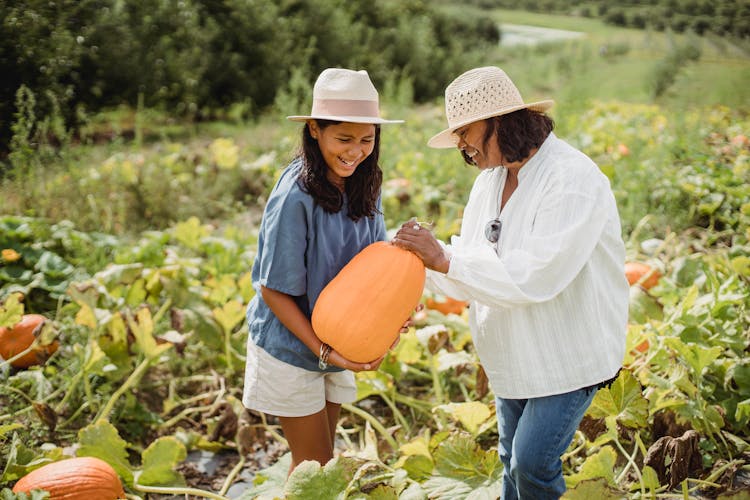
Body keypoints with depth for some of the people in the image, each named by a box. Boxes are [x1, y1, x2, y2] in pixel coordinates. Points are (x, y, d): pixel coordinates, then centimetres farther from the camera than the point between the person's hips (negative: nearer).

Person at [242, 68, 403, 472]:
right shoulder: (295, 197, -26)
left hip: (336, 343, 6)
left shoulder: (364, 184, -6)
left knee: (319, 459, 20)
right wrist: (323, 350, -23)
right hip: (290, 347, -6)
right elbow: (273, 289, -20)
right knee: (313, 464, 6)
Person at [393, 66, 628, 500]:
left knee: (533, 464, -6)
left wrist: (443, 259, -29)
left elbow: (536, 276, -32)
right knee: (512, 460, 18)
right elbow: (472, 262, 6)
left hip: (570, 352, -8)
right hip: (516, 352, 8)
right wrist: (421, 257, -13)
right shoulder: (491, 179, 4)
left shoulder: (573, 180, -23)